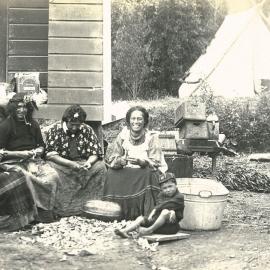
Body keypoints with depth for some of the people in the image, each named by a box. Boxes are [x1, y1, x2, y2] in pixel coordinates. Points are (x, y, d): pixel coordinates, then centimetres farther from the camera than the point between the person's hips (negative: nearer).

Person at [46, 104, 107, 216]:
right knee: (52, 170, -35)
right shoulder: (54, 130, -5)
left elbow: (96, 152, 4)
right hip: (61, 164, -2)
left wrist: (89, 162, -18)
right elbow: (50, 154, -12)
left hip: (82, 164, 3)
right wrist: (70, 164, -23)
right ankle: (61, 208, -29)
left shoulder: (87, 130, 4)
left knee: (100, 167, -22)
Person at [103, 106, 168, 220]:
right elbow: (110, 159, -3)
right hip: (127, 172, 2)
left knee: (148, 174, -33)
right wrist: (122, 160, -26)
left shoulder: (151, 137, -4)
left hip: (146, 173, -2)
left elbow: (155, 163, -12)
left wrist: (140, 161, -32)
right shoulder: (123, 136, 2)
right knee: (113, 175, -24)